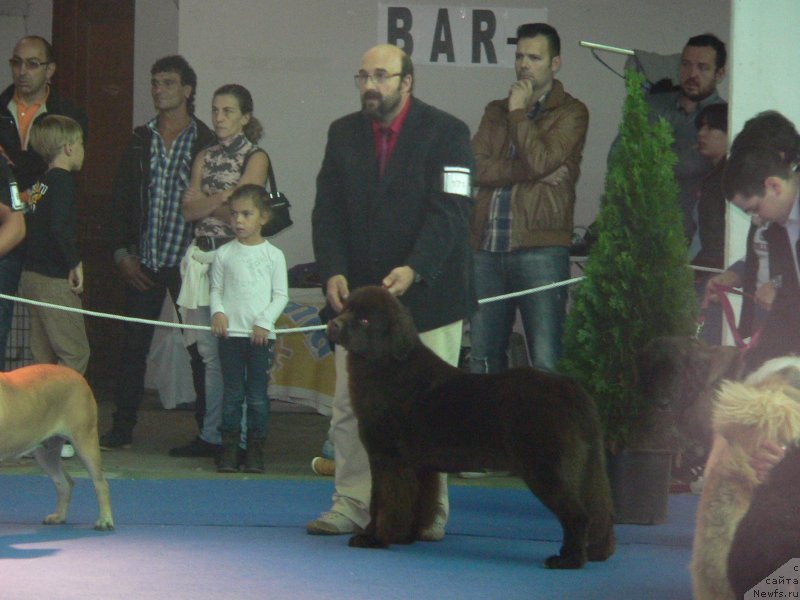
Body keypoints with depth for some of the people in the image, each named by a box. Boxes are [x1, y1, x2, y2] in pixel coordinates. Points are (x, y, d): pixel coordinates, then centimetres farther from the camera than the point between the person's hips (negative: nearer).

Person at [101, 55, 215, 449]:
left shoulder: (207, 143, -1)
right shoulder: (141, 140, 10)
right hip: (143, 262, 4)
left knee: (200, 346, 0)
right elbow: (121, 198, 11)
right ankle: (122, 428, 9)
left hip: (189, 262, -3)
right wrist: (122, 253, 3)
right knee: (133, 344, 3)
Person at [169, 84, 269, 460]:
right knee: (210, 353, 5)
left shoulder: (255, 158, 0)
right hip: (202, 256, 6)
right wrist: (222, 198, -7)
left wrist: (205, 201, -5)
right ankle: (211, 435, 7)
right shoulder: (205, 158, 17)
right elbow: (188, 209, 6)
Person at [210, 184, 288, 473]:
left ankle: (255, 449, 8)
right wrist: (218, 312, -10)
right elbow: (216, 289, 8)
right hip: (230, 332, 1)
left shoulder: (273, 255, 2)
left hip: (261, 335, -1)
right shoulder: (224, 254, 6)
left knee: (257, 395, 1)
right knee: (232, 393, 3)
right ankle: (229, 448, 6)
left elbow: (281, 295, 1)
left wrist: (264, 322, -10)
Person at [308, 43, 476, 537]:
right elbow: (328, 212, 7)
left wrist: (414, 270, -25)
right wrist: (333, 272, -9)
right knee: (350, 405, 1)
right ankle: (352, 505, 9)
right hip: (359, 292, 4)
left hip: (427, 291, -4)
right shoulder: (344, 134, 10)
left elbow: (450, 212, -12)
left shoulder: (446, 133, -5)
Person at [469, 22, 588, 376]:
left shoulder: (570, 113, 3)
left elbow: (541, 160, -14)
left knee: (546, 364, -8)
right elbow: (476, 168, 3)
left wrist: (519, 112, -2)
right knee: (482, 357, 8)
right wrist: (532, 174, -9)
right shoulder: (496, 111, 18)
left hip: (540, 250, -5)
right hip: (487, 248, 5)